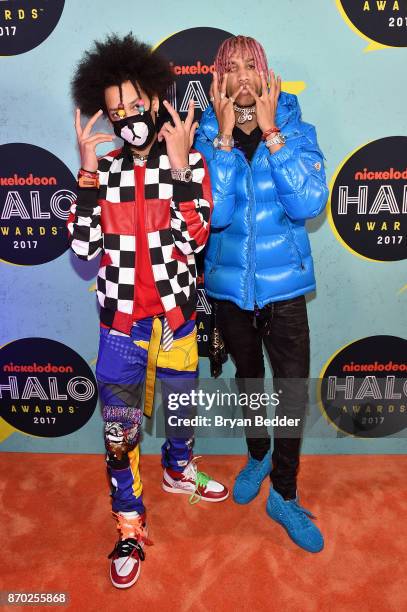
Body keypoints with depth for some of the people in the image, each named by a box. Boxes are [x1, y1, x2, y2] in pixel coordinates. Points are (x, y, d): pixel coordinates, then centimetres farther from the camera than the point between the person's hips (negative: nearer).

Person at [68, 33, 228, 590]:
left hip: (176, 315, 0)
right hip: (121, 321, 0)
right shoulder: (104, 169, -1)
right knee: (119, 428, 6)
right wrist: (89, 172, -17)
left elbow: (195, 238, -17)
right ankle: (130, 528, 26)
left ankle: (179, 469, 51)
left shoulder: (189, 162, -4)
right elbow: (83, 247, -11)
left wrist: (179, 165, -22)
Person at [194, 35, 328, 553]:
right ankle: (257, 456, 46)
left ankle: (284, 494, 23)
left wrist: (269, 129, -20)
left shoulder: (296, 130, -4)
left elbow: (309, 204, -22)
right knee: (247, 376, 19)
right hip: (228, 285, 1)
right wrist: (225, 133, -19)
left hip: (284, 286, -1)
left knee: (294, 389, 0)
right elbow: (214, 213, -19)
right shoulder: (206, 135, -3)